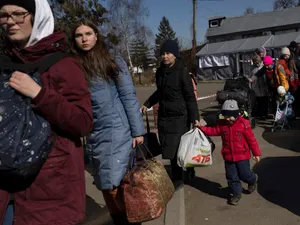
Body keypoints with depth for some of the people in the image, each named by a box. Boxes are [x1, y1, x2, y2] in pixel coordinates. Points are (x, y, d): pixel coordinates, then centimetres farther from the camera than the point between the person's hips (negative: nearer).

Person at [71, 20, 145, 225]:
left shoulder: (113, 61, -2)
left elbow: (128, 96, -3)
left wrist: (137, 130, -7)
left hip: (116, 129, -4)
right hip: (93, 133, 5)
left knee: (114, 186, -9)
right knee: (105, 187, 12)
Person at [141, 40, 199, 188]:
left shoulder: (182, 71, -9)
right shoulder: (160, 71, 8)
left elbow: (190, 96, -10)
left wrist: (194, 118, -14)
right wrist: (147, 104, 18)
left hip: (179, 117, -6)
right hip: (164, 116, 6)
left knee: (179, 148, -3)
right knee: (170, 149, 9)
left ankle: (178, 179, 14)